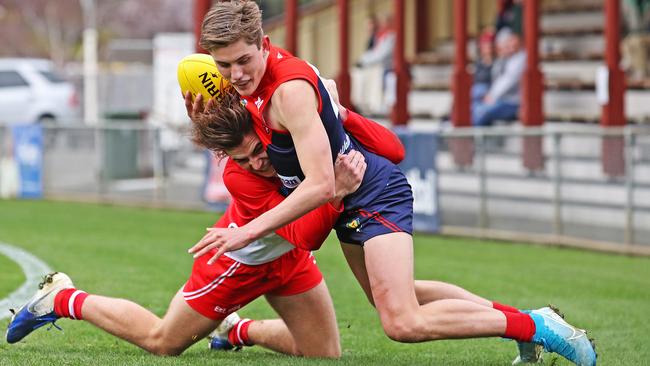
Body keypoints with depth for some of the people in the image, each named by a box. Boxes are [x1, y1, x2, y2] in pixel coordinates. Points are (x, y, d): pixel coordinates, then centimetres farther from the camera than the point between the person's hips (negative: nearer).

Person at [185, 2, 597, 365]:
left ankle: (535, 327, -8)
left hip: (375, 196, -10)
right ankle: (514, 314, 35)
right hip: (351, 202, 10)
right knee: (390, 298, 27)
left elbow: (320, 185, -35)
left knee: (404, 324, -20)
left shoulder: (291, 88, -30)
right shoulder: (254, 75, -3)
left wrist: (250, 231, -34)